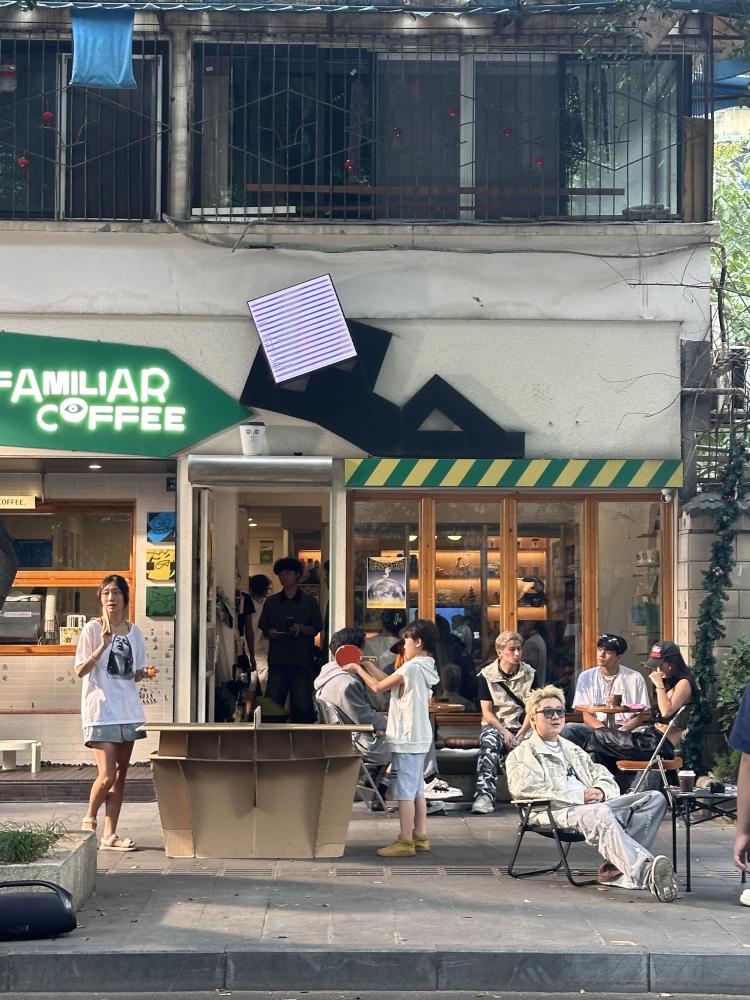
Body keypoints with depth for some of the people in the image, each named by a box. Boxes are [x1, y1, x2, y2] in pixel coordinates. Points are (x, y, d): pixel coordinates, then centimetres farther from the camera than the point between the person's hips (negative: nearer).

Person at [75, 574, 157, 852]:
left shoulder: (134, 632, 10)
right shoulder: (93, 629, -4)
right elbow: (80, 671, -9)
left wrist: (146, 673, -5)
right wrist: (104, 645, -20)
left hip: (128, 709, 6)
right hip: (101, 711, -6)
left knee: (120, 775, 4)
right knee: (107, 776, -12)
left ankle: (109, 835, 8)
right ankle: (89, 818, 14)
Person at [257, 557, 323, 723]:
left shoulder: (309, 602, 7)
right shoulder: (271, 602, 13)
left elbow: (316, 629, 5)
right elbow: (264, 629, 15)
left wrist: (301, 628, -14)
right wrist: (270, 633, -7)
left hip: (302, 661, -2)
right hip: (278, 660, 2)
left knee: (302, 705, -5)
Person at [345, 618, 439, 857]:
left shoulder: (411, 668, -16)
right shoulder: (426, 668, 12)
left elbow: (378, 687, -10)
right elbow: (390, 683, 17)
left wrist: (358, 669, 5)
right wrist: (368, 668, 20)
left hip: (406, 739, -9)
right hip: (420, 738, 9)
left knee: (404, 791, -6)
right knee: (417, 789, 14)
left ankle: (405, 842, -5)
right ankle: (420, 837, 18)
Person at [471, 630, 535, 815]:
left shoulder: (529, 674, 7)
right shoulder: (486, 675, 3)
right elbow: (487, 713, -1)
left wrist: (521, 734, -16)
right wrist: (505, 733, -16)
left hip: (522, 726, 1)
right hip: (494, 725, -1)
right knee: (489, 744, -36)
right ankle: (484, 794, -48)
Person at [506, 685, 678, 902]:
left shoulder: (572, 749, 35)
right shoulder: (521, 755, 12)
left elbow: (604, 777, 28)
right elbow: (524, 788, -8)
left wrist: (600, 791, 1)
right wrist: (579, 796, -13)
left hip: (597, 805, 7)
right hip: (557, 811, -7)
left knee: (655, 799, -14)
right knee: (599, 814, -40)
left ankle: (618, 865, -30)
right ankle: (646, 872, -58)